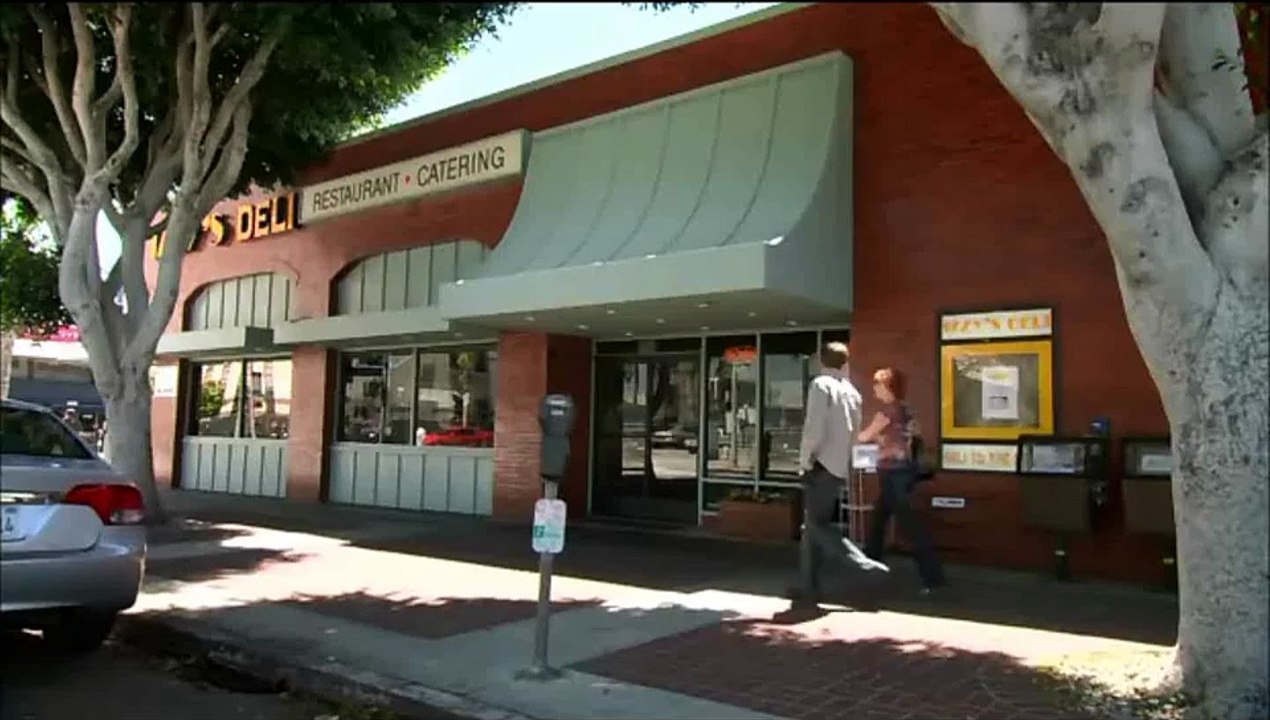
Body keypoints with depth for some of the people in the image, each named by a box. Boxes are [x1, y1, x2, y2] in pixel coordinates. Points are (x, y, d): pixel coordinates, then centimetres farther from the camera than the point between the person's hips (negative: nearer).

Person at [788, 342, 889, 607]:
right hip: (841, 466, 8)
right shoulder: (852, 392, 13)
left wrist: (804, 459, -9)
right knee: (813, 525, 11)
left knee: (818, 524, -6)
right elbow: (854, 431, 14)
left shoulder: (820, 385, -9)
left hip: (822, 465, -8)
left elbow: (814, 427, -18)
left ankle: (864, 564, -17)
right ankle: (808, 586, 13)